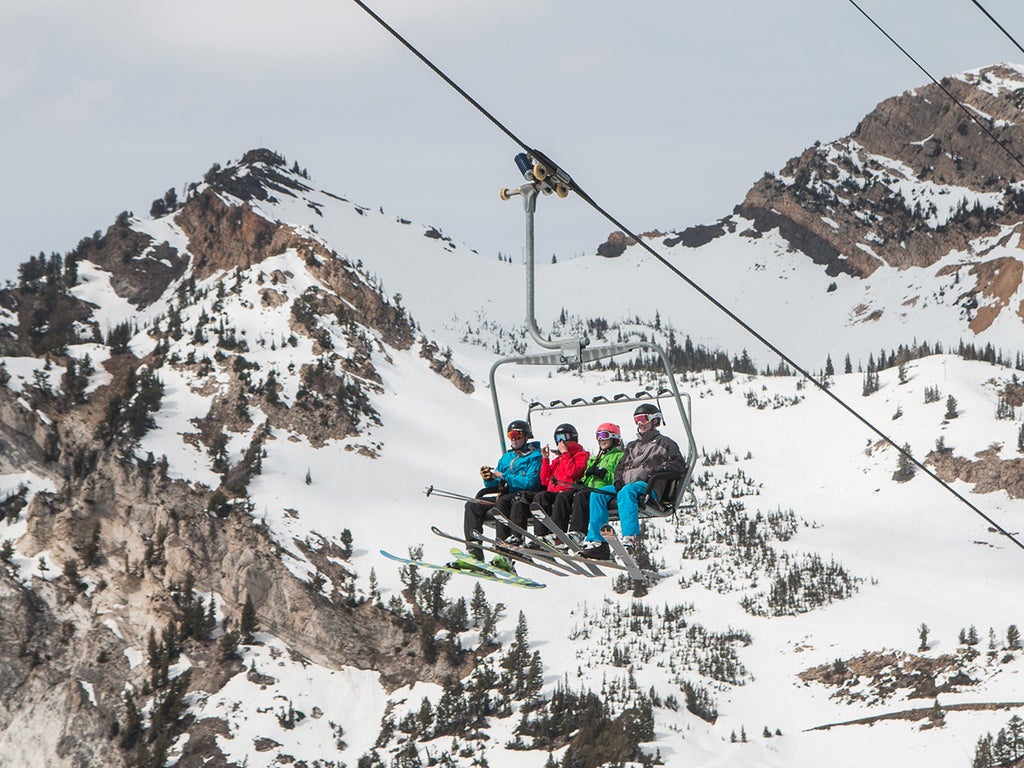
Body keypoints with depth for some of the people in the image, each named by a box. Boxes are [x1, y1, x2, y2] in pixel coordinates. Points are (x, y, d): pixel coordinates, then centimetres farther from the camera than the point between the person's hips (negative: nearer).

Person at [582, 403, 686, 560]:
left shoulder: (664, 443, 13)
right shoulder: (633, 446, 33)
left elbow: (680, 465, 1)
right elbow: (620, 467, 26)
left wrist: (659, 469, -13)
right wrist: (618, 481, 4)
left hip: (649, 487, -7)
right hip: (625, 485, 7)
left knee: (627, 492, -40)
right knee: (597, 494, -18)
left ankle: (630, 536, -55)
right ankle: (596, 542, -29)